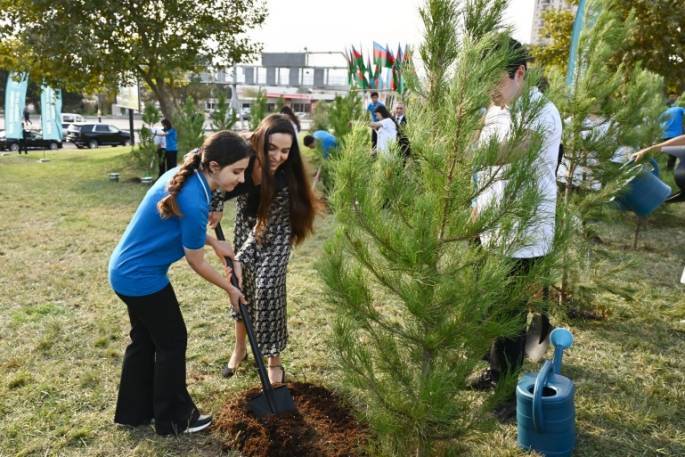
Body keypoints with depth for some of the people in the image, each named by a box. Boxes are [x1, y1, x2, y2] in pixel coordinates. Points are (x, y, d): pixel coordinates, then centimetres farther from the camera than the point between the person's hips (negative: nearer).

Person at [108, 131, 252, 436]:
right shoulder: (194, 202, -30)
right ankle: (174, 419, 25)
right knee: (172, 341, 7)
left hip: (127, 271, 9)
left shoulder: (183, 175, -3)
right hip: (142, 277, -9)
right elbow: (197, 263, -16)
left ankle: (133, 411, 38)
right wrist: (231, 290, -2)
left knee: (144, 339, 21)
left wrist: (214, 243, 8)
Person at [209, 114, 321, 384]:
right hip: (245, 224, 4)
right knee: (241, 283, 9)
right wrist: (216, 204, -21)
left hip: (274, 233, -3)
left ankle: (274, 361, 6)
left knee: (267, 287, -10)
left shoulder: (286, 180, -34)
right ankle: (240, 348, 31)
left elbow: (265, 226, -28)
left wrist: (239, 259, -31)